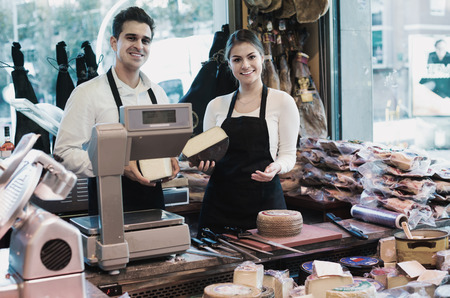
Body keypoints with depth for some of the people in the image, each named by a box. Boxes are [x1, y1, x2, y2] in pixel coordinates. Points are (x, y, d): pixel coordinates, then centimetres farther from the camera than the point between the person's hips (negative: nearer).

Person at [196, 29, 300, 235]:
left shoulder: (282, 101, 2)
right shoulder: (216, 106, 11)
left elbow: (288, 155, 1)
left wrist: (276, 167, -19)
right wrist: (204, 163, -7)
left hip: (264, 200, -2)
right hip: (220, 202, 2)